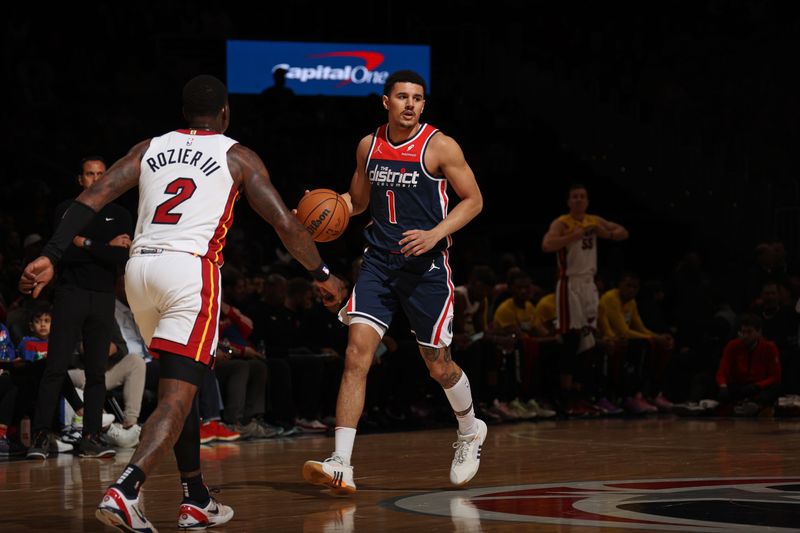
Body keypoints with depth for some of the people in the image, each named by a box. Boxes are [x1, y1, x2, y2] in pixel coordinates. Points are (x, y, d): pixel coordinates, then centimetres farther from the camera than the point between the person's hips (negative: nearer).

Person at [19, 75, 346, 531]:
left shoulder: (150, 148, 19)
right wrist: (322, 275, 19)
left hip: (140, 267, 5)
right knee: (177, 398, -9)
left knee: (184, 385, 22)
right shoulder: (237, 156, 10)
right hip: (192, 270, -5)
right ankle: (125, 491, -30)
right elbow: (285, 223, 6)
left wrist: (51, 256, 2)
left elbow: (91, 199, 7)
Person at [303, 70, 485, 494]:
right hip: (379, 262, 3)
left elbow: (473, 200, -4)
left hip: (426, 266, -3)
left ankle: (470, 431, 40)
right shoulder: (369, 146, 7)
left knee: (438, 365, 8)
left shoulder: (439, 147, -7)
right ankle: (341, 466, -18)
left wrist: (434, 235, -18)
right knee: (357, 354, -13)